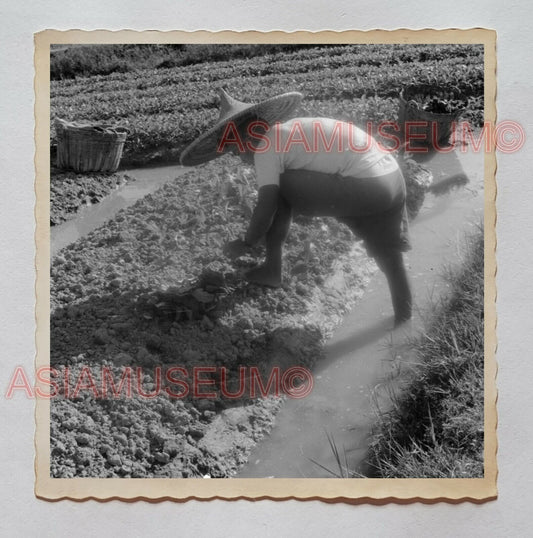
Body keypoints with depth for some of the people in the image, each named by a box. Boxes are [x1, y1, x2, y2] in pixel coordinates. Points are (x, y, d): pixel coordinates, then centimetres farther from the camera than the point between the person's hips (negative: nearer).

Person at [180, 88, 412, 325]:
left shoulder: (267, 148, -3)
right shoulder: (287, 131, 23)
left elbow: (266, 207, -8)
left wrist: (246, 243, 10)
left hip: (365, 186, -9)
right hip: (391, 180, 9)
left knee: (278, 189, 3)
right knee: (386, 250, 26)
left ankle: (272, 269, 12)